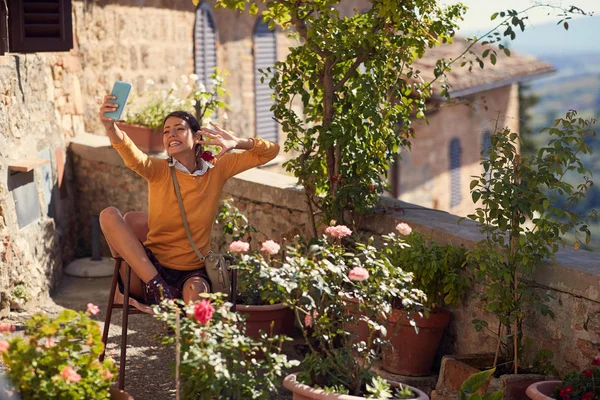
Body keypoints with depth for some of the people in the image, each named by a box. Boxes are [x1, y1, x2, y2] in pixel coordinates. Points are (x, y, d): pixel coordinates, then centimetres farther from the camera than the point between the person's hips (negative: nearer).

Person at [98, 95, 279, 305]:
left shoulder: (216, 169, 2)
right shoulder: (158, 170, -3)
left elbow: (270, 151, 2)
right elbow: (133, 157, -27)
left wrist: (236, 143, -19)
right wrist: (110, 127, -48)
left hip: (192, 273, -1)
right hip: (150, 267, 1)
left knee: (195, 291, -39)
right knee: (109, 215, -23)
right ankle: (155, 285, -25)